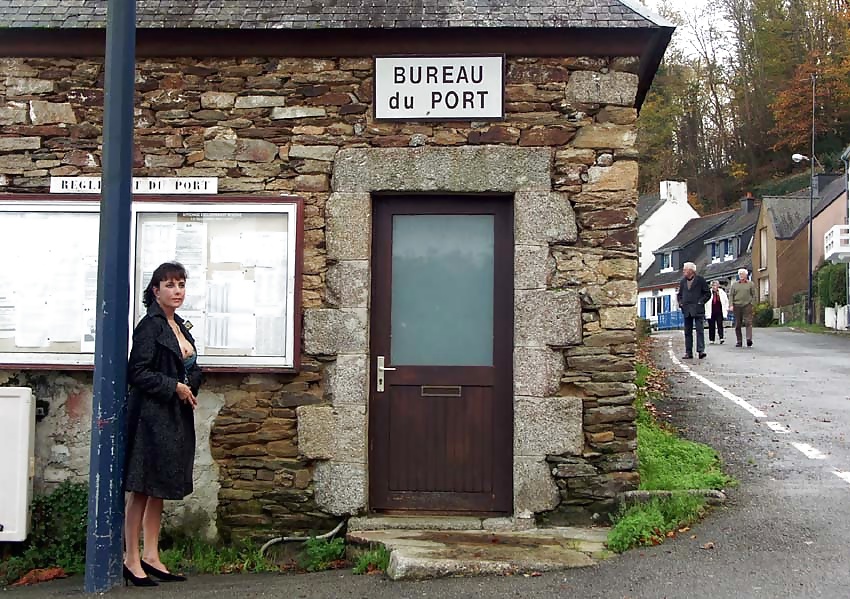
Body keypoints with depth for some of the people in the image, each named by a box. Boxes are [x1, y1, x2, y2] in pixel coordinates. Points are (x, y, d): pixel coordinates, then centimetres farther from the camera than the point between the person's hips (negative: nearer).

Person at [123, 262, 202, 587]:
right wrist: (174, 387, -15)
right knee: (141, 489, -2)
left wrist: (189, 387, 2)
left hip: (175, 416, 9)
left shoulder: (179, 326, 14)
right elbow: (137, 373, -16)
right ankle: (131, 560, 5)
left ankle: (151, 556, 18)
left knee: (160, 488, 12)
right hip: (151, 416, -8)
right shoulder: (149, 325, -11)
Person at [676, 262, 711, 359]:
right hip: (686, 310, 5)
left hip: (697, 310, -5)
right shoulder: (682, 281, 14)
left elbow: (708, 293, 0)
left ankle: (701, 350, -13)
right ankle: (688, 352, 8)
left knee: (699, 330, -11)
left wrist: (701, 302, -9)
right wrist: (680, 302, 6)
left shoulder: (700, 280, -1)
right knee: (687, 332, 5)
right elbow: (679, 294, 23)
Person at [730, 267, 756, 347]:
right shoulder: (734, 284, 13)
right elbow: (731, 295, 12)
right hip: (737, 306, 2)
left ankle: (749, 339, -21)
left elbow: (754, 295, 8)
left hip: (747, 305, -2)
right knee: (737, 324, 4)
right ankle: (739, 341, 9)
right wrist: (731, 305, 1)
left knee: (748, 322, -14)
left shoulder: (750, 284, 9)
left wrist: (752, 304, -3)